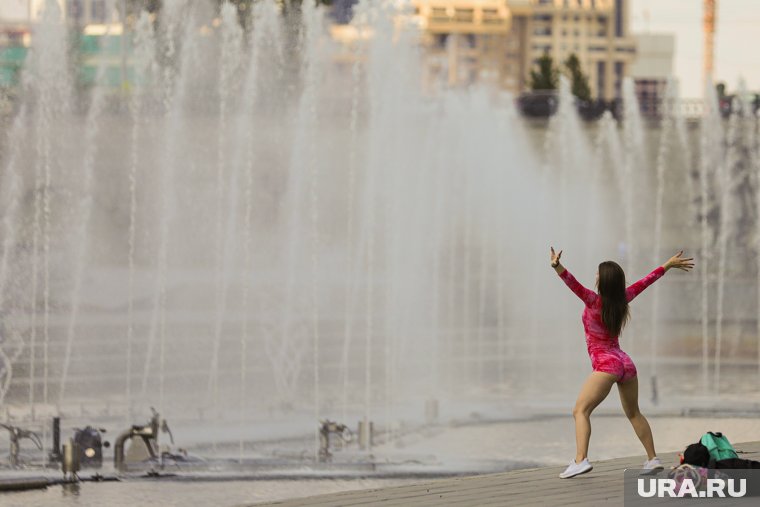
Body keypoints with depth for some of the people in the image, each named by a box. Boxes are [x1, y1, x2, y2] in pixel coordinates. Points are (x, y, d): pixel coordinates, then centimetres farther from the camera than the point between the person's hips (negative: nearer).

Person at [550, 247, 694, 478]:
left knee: (580, 411, -11)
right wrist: (667, 265, 31)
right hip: (625, 363, 7)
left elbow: (574, 284, -25)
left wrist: (558, 268, -39)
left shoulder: (594, 301, -10)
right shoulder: (622, 300, 5)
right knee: (634, 413, 22)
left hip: (606, 365, -7)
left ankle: (580, 460, -28)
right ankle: (653, 459, 26)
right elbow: (644, 283, 18)